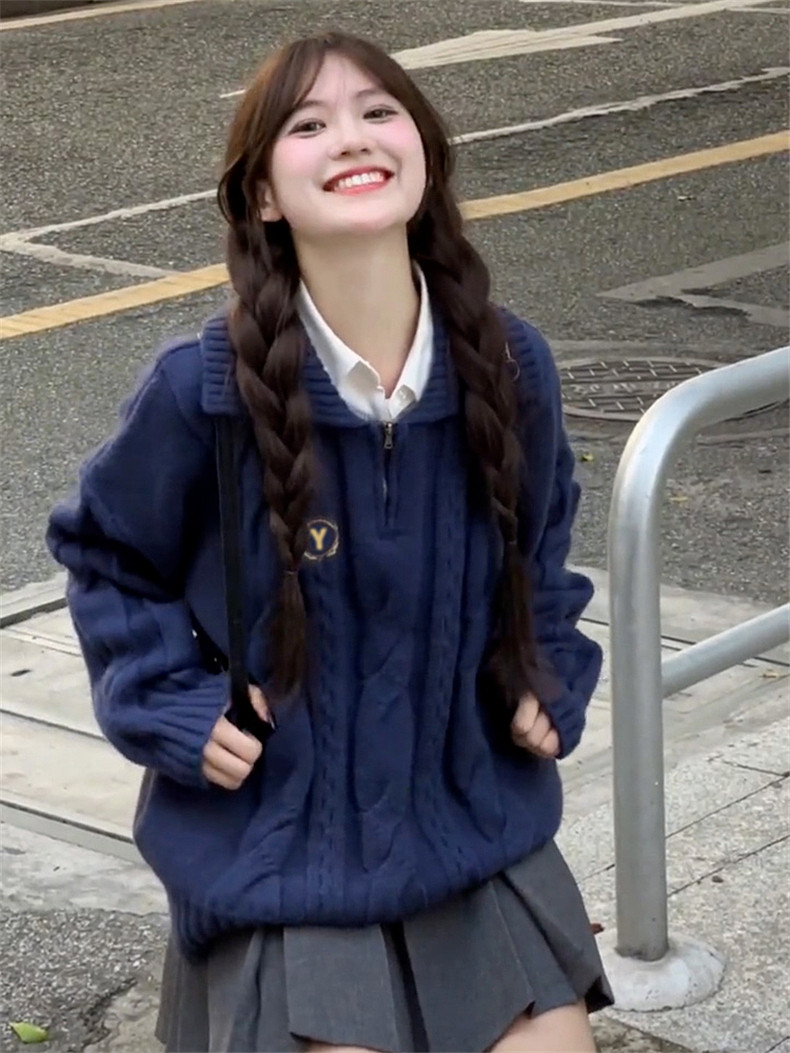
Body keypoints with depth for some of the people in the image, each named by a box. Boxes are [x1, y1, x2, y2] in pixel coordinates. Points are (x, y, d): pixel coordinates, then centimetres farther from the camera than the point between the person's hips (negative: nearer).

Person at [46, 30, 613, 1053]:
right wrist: (171, 707, -10)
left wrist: (548, 682, 0)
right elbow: (103, 550, 0)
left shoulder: (509, 365, -9)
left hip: (478, 823, 3)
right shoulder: (203, 389, -18)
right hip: (285, 845, -3)